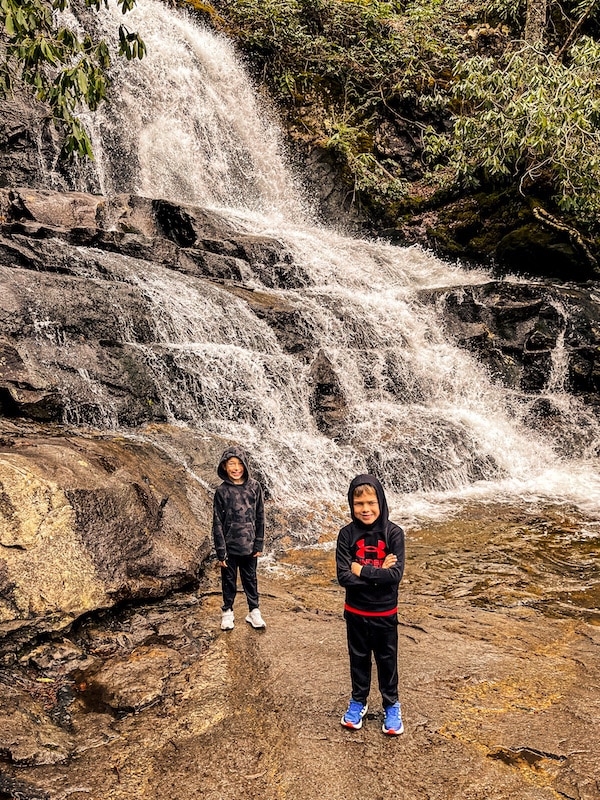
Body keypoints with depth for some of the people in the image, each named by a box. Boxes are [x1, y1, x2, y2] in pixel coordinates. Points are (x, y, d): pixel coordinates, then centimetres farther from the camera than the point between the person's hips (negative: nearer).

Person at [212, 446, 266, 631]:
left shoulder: (254, 487, -5)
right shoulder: (221, 491, -10)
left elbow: (260, 517, 1)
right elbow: (217, 523, -7)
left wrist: (258, 544, 1)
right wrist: (221, 551, -8)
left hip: (248, 545, 1)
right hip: (229, 546, -1)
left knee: (250, 579, 15)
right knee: (229, 580, 14)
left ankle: (254, 612, 30)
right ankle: (228, 612, 32)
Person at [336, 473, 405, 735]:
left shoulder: (393, 533, -14)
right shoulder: (347, 534, -11)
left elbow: (395, 575, -22)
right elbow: (344, 576, -17)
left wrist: (362, 570, -21)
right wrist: (378, 574, -22)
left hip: (385, 613, -1)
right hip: (355, 612, 1)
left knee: (387, 661, 16)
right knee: (359, 659, 19)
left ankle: (392, 706, 37)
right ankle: (358, 701, 41)